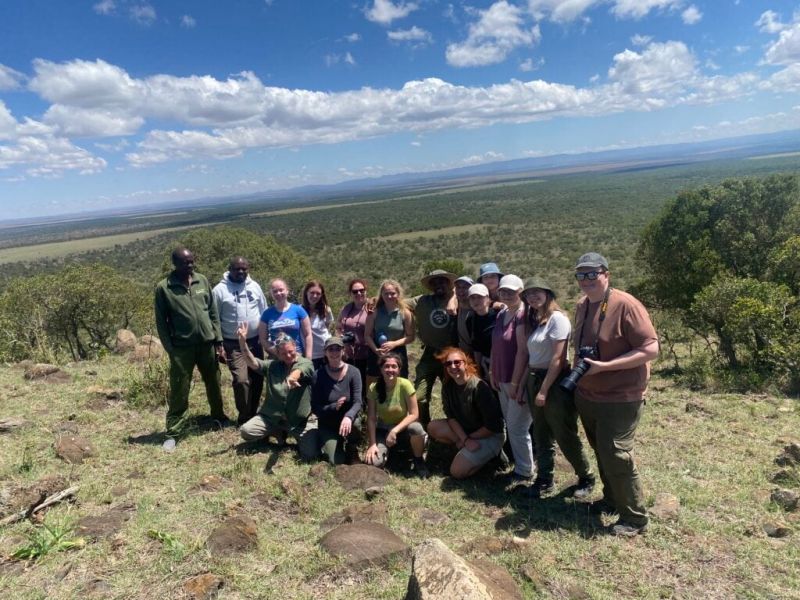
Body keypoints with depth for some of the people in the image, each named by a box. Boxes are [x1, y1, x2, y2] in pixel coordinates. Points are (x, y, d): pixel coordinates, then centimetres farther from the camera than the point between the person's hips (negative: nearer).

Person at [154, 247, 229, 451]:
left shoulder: (202, 281, 3)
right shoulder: (163, 288, -8)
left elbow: (213, 313, 6)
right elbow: (161, 322, -5)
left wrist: (218, 340, 3)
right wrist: (170, 349, -10)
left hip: (207, 343, 4)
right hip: (182, 347, -3)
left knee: (214, 384, 18)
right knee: (179, 391, 2)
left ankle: (219, 416, 39)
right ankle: (172, 433, 14)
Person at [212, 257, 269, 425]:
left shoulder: (254, 286, 4)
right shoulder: (220, 289, -7)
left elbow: (264, 312, 10)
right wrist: (218, 344, -8)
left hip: (255, 341, 4)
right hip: (233, 344, -4)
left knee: (257, 379, 9)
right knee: (241, 380, -12)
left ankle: (253, 414, 25)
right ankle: (244, 418, 5)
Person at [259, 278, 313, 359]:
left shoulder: (298, 310, 0)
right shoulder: (267, 314, 3)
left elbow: (307, 335, 1)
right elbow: (263, 339, 3)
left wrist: (308, 358, -5)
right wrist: (275, 352, -13)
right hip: (276, 358, 1)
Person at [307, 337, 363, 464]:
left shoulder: (353, 372, -12)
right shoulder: (319, 375, -11)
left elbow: (357, 402, -20)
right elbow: (315, 408, -11)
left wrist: (348, 417, -41)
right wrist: (334, 407, -30)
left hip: (347, 419, 0)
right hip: (327, 424, 0)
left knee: (355, 423, -35)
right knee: (336, 461, -16)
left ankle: (352, 449, -1)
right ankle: (327, 443, 21)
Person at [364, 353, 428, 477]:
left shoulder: (405, 385, -20)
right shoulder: (373, 388, -14)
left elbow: (414, 414, -19)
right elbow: (371, 419, -11)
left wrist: (395, 431, -27)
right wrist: (372, 444, -19)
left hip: (402, 429, -1)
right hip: (383, 430, 1)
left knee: (416, 428, -36)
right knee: (373, 462, -23)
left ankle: (419, 461, -5)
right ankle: (387, 451, 14)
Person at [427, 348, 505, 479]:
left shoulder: (479, 387, -26)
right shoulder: (448, 386, -6)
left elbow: (492, 426, -22)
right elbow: (451, 417, -5)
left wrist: (470, 438, -12)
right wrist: (465, 439, -19)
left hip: (490, 435, -7)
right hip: (464, 429, 7)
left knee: (457, 471, -17)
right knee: (433, 427, -11)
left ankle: (489, 453, 4)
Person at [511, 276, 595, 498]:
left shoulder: (557, 318, -13)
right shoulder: (531, 321, 12)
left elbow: (558, 359, -17)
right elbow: (529, 357, 11)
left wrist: (544, 390, -17)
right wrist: (522, 384, 3)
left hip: (556, 382, -8)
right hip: (534, 380, 8)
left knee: (565, 436, 3)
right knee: (541, 435, 14)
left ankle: (586, 478, 23)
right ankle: (544, 481, 25)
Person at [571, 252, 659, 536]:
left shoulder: (625, 305, -19)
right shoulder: (581, 306, 5)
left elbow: (651, 349, -23)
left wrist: (604, 366, -26)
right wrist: (576, 372, 9)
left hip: (619, 398, -7)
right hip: (586, 395, 8)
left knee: (616, 456, -5)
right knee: (601, 453, 20)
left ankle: (634, 518, 13)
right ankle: (611, 500, 39)